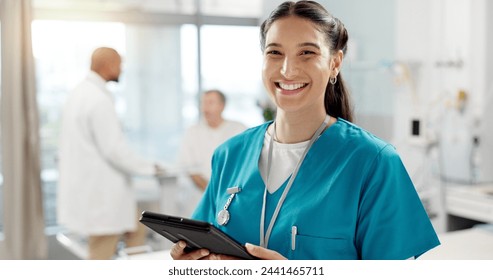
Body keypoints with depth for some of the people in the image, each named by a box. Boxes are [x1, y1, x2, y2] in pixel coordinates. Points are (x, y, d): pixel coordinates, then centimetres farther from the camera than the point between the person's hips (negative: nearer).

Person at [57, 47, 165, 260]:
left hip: (86, 184, 10)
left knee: (136, 231, 20)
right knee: (101, 257, 0)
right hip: (100, 191, -10)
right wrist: (148, 168, -9)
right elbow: (114, 148, -22)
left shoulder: (78, 93, 9)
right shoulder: (100, 99, -20)